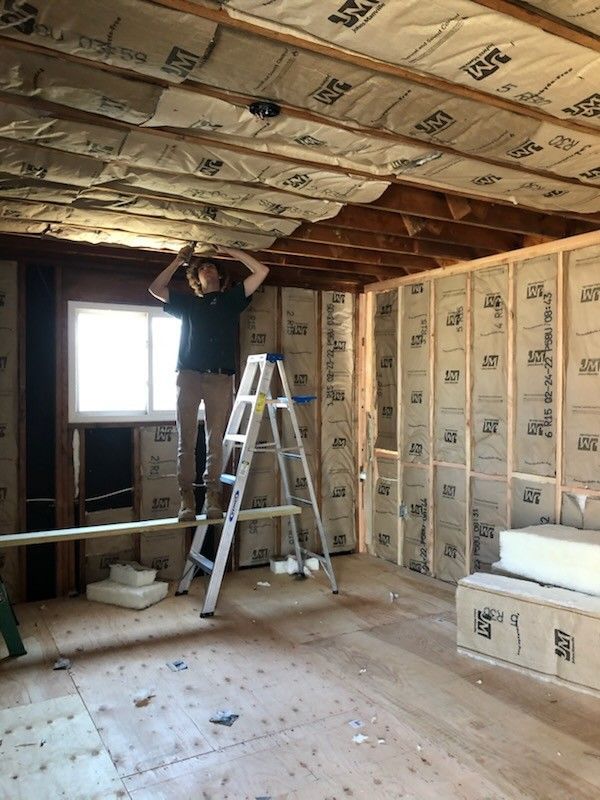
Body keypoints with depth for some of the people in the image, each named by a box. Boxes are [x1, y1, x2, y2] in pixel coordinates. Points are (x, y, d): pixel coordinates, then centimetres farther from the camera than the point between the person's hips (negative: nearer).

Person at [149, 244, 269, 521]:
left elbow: (261, 271, 14)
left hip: (220, 378, -1)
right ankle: (187, 498, -3)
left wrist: (228, 251, 17)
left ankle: (213, 497, 0)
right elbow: (155, 288, 25)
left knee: (215, 441, -3)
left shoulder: (231, 299, 19)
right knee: (186, 441, -5)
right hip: (189, 376, 1)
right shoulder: (187, 302, 24)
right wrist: (179, 260, 24)